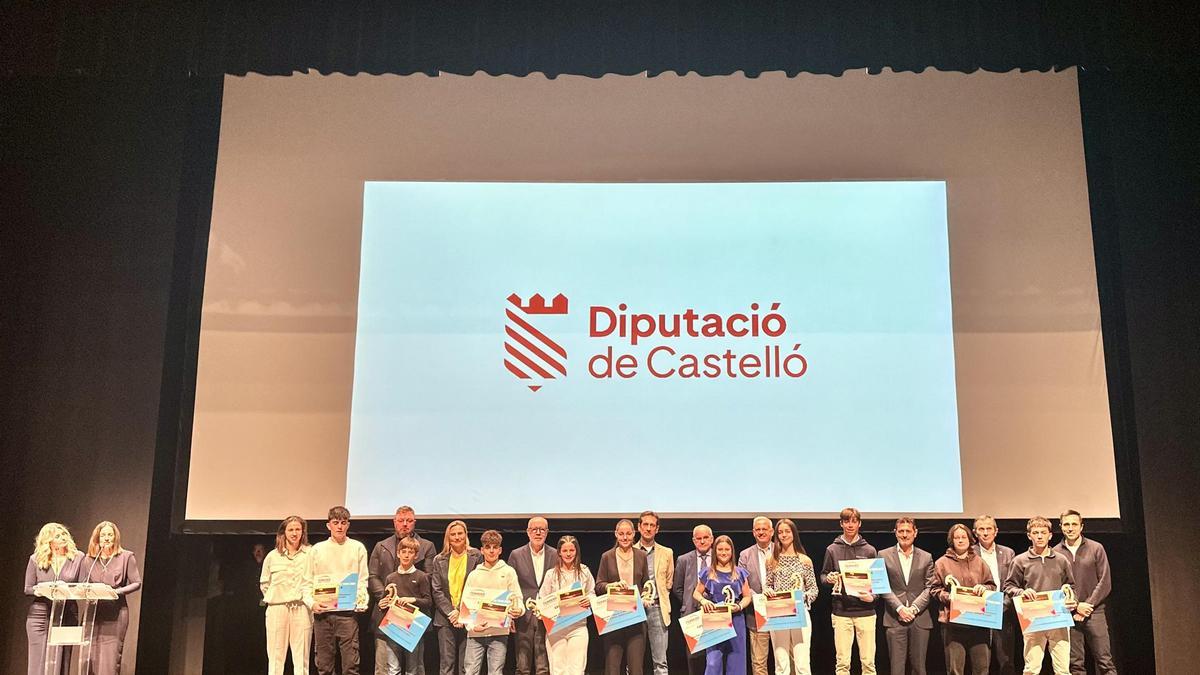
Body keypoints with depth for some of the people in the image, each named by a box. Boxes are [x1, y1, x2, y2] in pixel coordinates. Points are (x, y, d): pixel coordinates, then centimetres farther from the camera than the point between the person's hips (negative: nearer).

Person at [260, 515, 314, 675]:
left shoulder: (309, 554, 1)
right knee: (275, 657, 2)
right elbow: (264, 584, 16)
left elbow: (312, 582, -2)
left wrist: (312, 601, -15)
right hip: (277, 608, 1)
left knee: (301, 658, 0)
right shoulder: (272, 556, 7)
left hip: (301, 609, -1)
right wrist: (276, 598, 9)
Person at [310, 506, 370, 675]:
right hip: (322, 612, 2)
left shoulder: (358, 548, 8)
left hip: (348, 611, -1)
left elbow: (362, 580, 7)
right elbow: (308, 581, 9)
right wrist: (312, 602, -7)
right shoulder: (317, 549, 11)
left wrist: (361, 601, -10)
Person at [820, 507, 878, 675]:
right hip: (841, 612, 0)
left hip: (865, 612, 0)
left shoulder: (869, 550, 6)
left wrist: (873, 596, -10)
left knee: (868, 661, 1)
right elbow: (823, 575, 11)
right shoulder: (832, 550, 6)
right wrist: (829, 579, -11)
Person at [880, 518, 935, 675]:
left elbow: (929, 587, 4)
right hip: (895, 619, -1)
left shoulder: (926, 558, 9)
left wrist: (914, 608, -9)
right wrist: (899, 608, -11)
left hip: (920, 618, 1)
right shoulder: (884, 555, 5)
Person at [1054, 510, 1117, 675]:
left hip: (1094, 612, 0)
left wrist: (1088, 605, -8)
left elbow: (1105, 583, 1)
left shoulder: (1096, 548, 4)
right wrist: (1076, 606, -9)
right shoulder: (1055, 553, 4)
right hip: (1069, 616, 0)